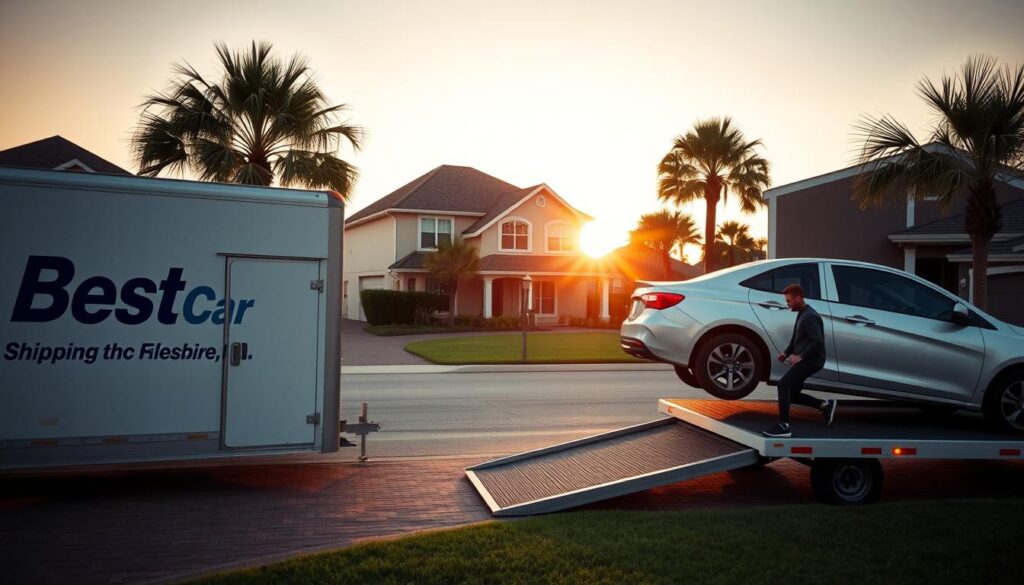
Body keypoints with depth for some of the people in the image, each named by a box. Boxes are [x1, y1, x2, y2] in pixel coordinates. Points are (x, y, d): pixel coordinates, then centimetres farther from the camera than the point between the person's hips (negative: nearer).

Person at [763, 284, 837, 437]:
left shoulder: (809, 316, -17)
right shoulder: (801, 314, 14)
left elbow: (818, 342, -24)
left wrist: (800, 356, -26)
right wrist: (786, 352, 10)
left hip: (811, 360, -10)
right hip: (804, 360, 10)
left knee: (783, 385, -20)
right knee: (793, 394, 12)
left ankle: (783, 426, -18)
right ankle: (825, 405, 23)